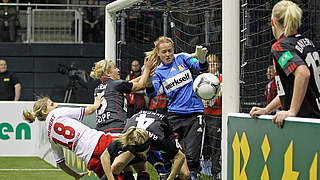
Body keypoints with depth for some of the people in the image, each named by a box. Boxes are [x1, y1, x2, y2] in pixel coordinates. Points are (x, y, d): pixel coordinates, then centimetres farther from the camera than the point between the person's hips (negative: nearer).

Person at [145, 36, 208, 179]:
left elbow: (201, 67, -3)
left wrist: (201, 57, -26)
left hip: (194, 113, -1)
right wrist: (148, 80, -26)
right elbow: (152, 94, -5)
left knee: (192, 155, -8)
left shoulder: (182, 58, 7)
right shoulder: (159, 71, 8)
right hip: (175, 115, 1)